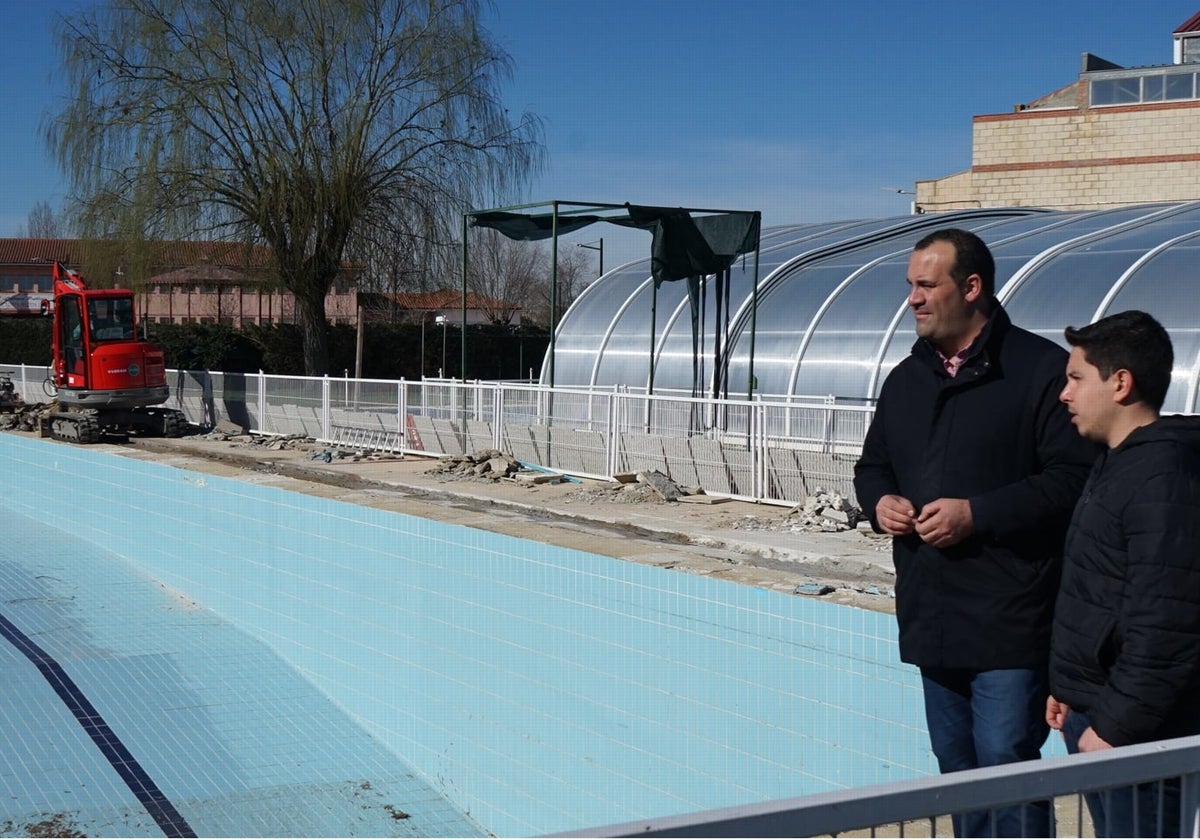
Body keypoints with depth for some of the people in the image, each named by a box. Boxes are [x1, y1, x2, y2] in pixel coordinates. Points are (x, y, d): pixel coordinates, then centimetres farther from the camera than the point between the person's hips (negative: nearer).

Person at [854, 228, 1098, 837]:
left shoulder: (1039, 368, -9)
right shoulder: (907, 379, 14)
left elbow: (1074, 478, -16)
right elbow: (872, 466, 24)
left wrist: (978, 513, -21)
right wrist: (880, 502, 1)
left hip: (1009, 623, -7)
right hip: (932, 619, 7)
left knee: (1005, 763, -6)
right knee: (956, 766, 16)